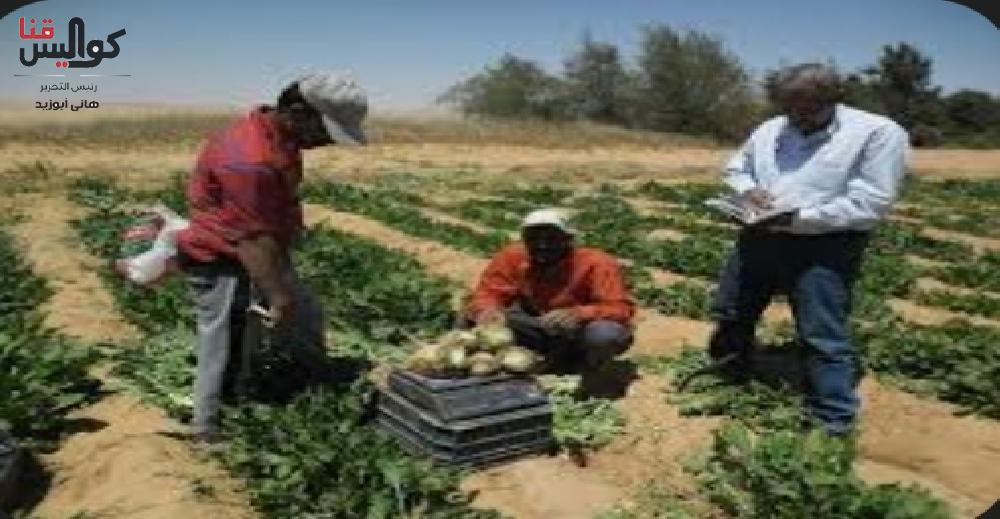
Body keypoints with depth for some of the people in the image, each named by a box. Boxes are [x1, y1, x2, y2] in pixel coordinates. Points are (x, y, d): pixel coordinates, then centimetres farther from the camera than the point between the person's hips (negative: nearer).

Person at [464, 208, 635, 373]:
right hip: (539, 332, 3)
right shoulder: (512, 257, -12)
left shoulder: (596, 263, -21)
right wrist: (488, 311, -39)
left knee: (604, 334, -38)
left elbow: (621, 309, -27)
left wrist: (576, 314, -46)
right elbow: (487, 294, -12)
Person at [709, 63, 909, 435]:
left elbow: (869, 205, -19)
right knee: (731, 314, 18)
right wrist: (749, 189, -4)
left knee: (824, 338, -1)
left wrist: (799, 217, -23)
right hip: (759, 237, 6)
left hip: (823, 247, -6)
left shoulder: (878, 133, -13)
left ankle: (835, 421, 14)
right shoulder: (769, 130, 7)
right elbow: (735, 168, 20)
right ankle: (732, 375, 43)